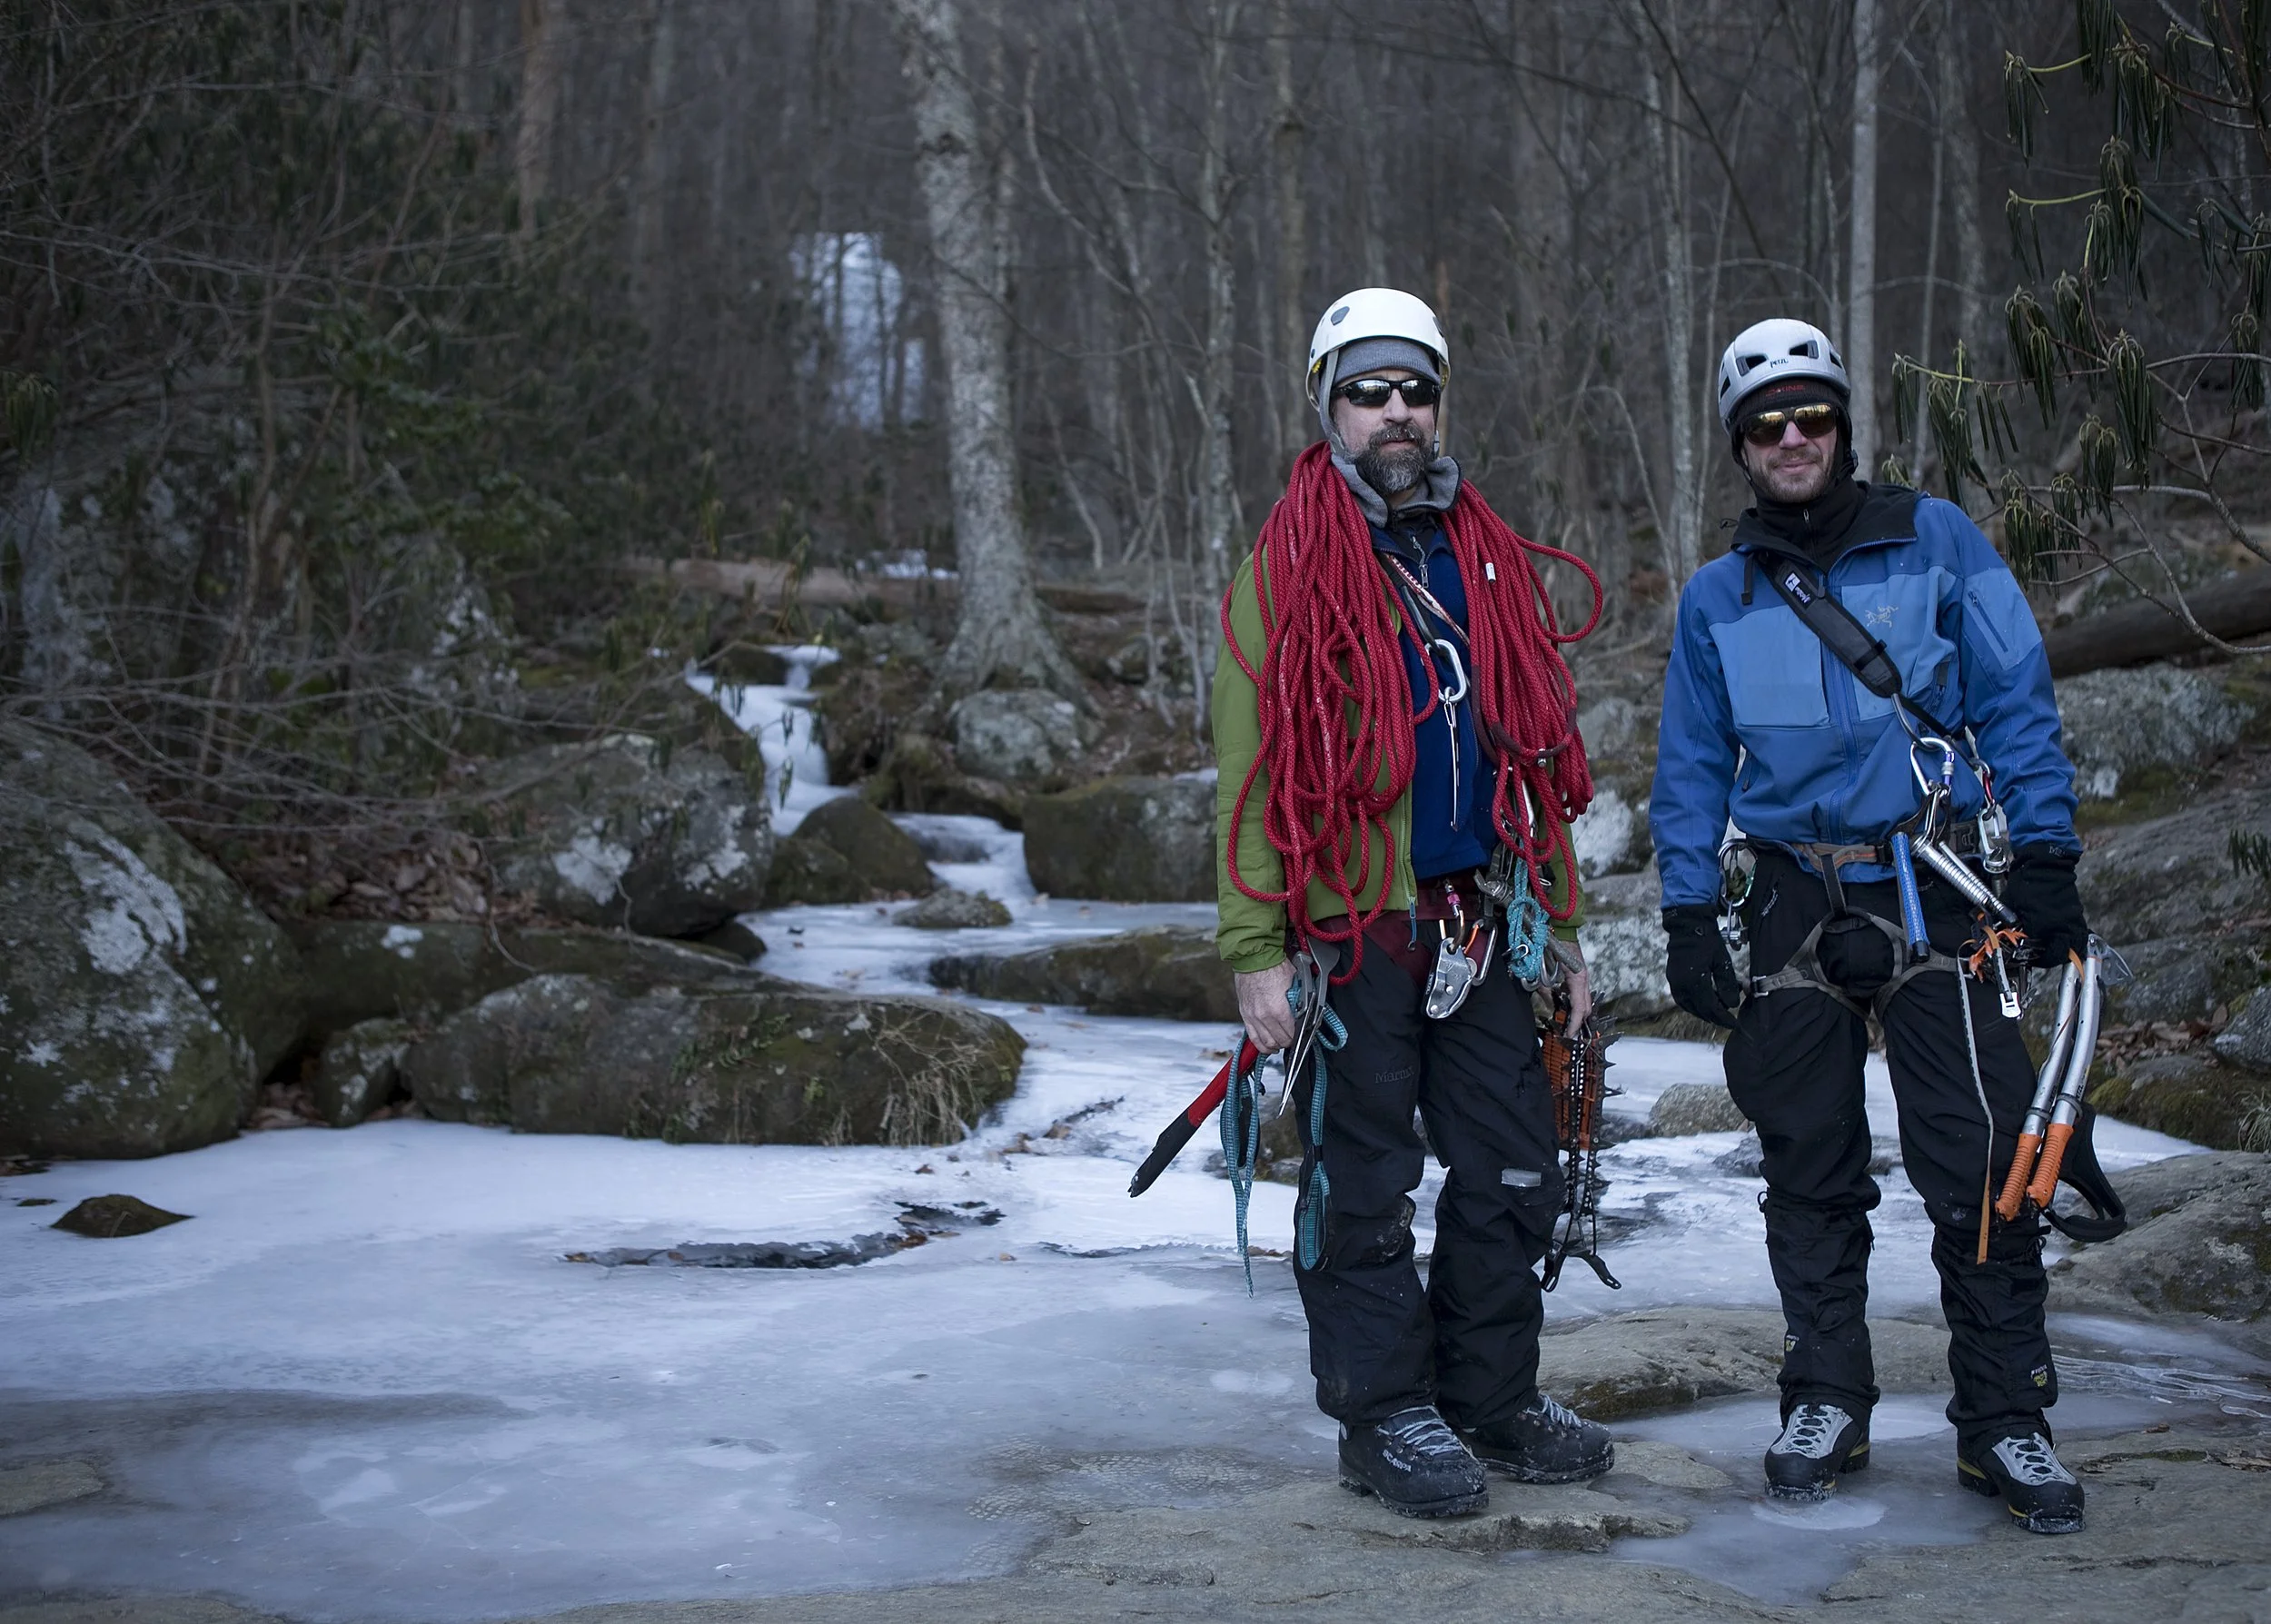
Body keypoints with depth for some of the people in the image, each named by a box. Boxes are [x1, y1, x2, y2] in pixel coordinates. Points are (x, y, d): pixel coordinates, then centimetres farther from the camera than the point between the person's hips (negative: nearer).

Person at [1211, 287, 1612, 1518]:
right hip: (1353, 930, -5)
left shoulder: (1487, 559, 14)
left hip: (1483, 930, 6)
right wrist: (1256, 952, -14)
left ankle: (1491, 1400, 24)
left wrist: (1559, 926, 17)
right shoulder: (1288, 568, -4)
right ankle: (1384, 1418, 15)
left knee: (1512, 1175, 10)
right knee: (1364, 1187, 3)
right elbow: (1251, 768, -8)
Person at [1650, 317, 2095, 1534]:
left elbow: (2016, 702, 3)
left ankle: (2005, 1421, 3)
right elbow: (1691, 770, 14)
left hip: (1934, 895, -2)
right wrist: (1688, 913, 6)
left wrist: (2045, 858, -4)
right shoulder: (1716, 598, 11)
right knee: (1810, 1170, 7)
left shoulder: (1936, 542, 3)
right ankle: (1825, 1402, 18)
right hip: (1793, 905, 3)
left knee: (1980, 1160, -7)